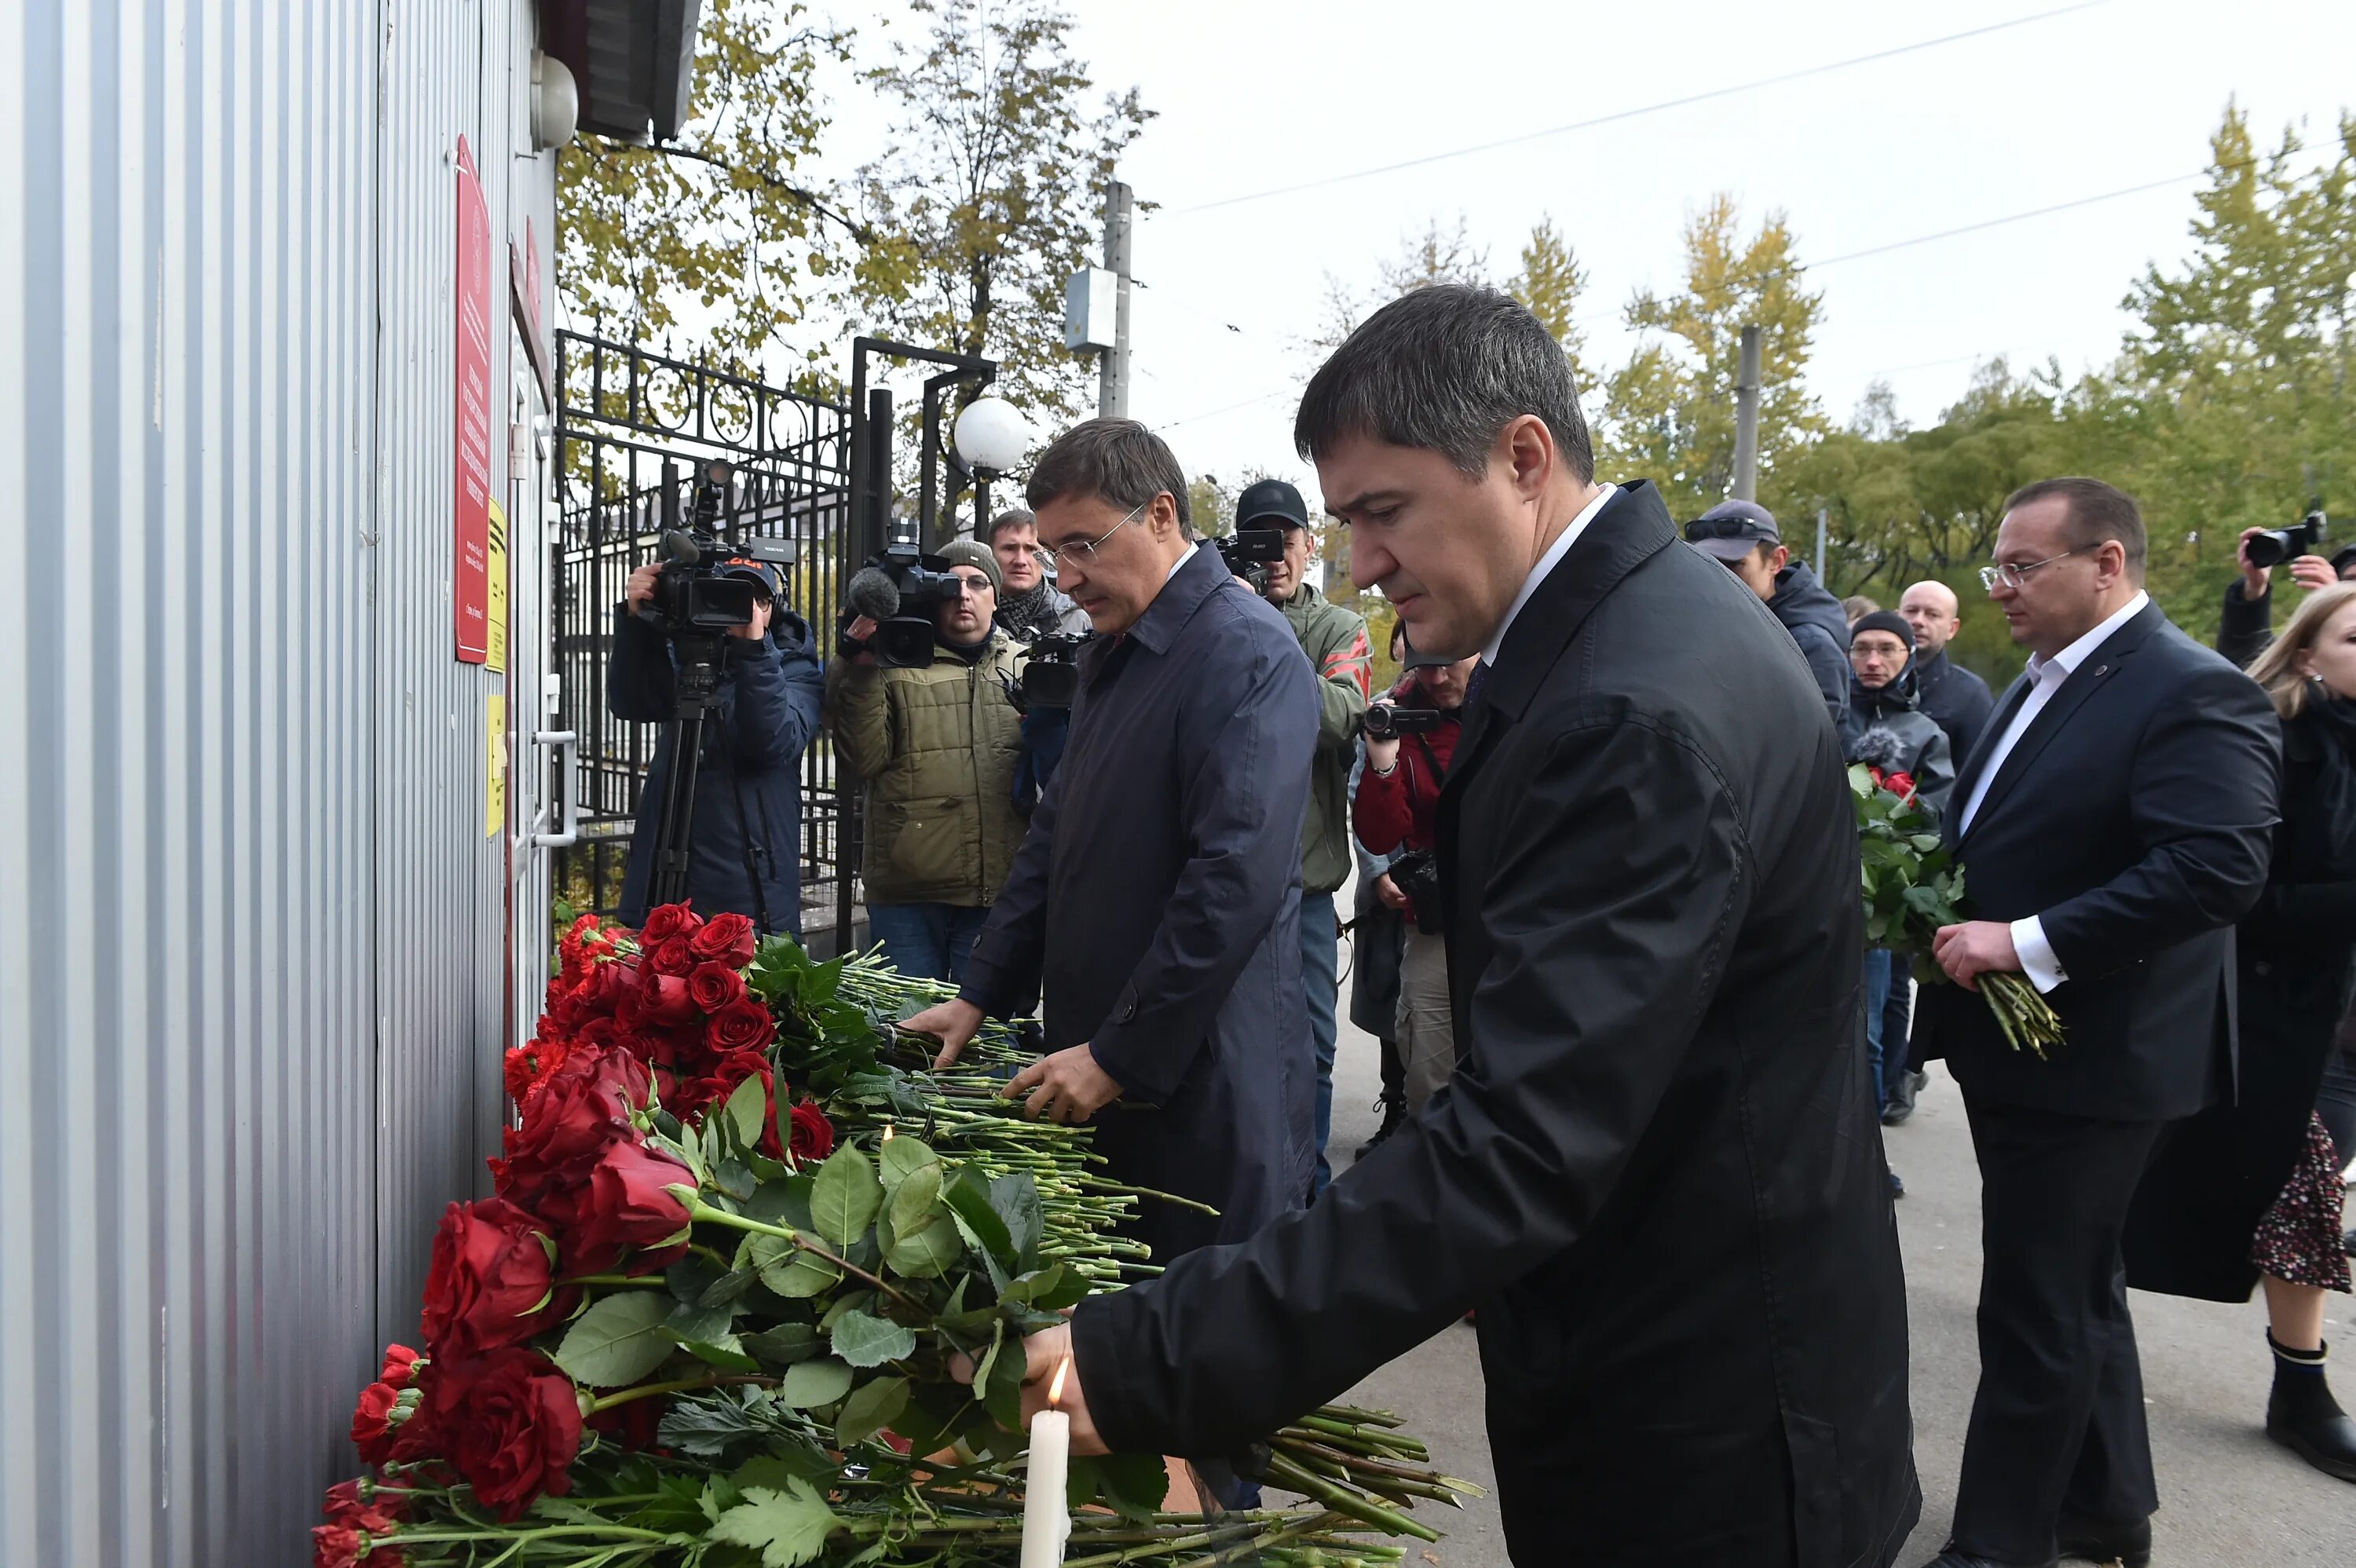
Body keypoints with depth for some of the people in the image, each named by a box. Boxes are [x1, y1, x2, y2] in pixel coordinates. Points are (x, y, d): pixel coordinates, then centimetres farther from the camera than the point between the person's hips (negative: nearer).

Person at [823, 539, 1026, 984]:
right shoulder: (895, 662, 7)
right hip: (908, 888, -1)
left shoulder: (1023, 667, 13)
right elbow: (866, 759, -4)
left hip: (998, 886, 1)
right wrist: (860, 672, -12)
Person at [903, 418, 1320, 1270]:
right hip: (1096, 1069, 8)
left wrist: (1118, 1057, -19)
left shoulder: (1245, 650, -15)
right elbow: (1056, 835, 19)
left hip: (1200, 1076, -8)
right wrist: (981, 996, 13)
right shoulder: (1111, 653, 15)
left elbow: (1239, 877, -23)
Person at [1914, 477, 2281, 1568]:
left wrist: (2028, 942, -27)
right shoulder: (2042, 686, 13)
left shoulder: (2194, 693, -16)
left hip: (2087, 1060, -9)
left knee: (2035, 1312, 1)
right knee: (2078, 1292, 21)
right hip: (2010, 1041, 10)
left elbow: (2219, 867, -27)